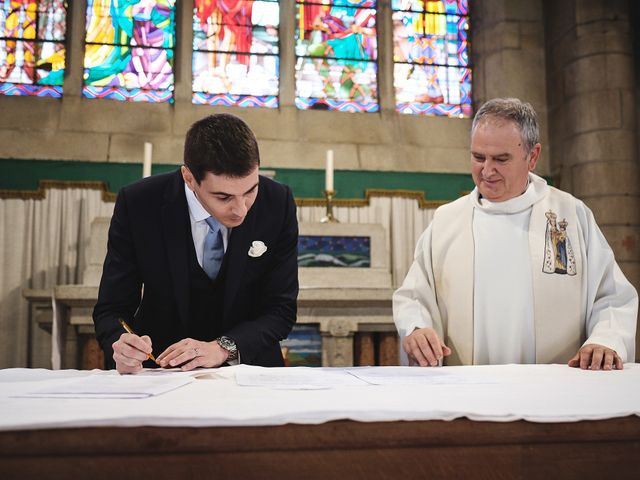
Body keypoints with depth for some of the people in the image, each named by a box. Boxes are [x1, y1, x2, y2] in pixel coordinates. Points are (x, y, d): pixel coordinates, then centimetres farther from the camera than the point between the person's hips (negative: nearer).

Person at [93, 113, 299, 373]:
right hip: (162, 365, 0)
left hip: (249, 364, 0)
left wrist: (223, 348, -25)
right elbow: (111, 309, -9)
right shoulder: (137, 205, -14)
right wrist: (122, 348, -31)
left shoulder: (277, 203, -12)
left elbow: (282, 309, -9)